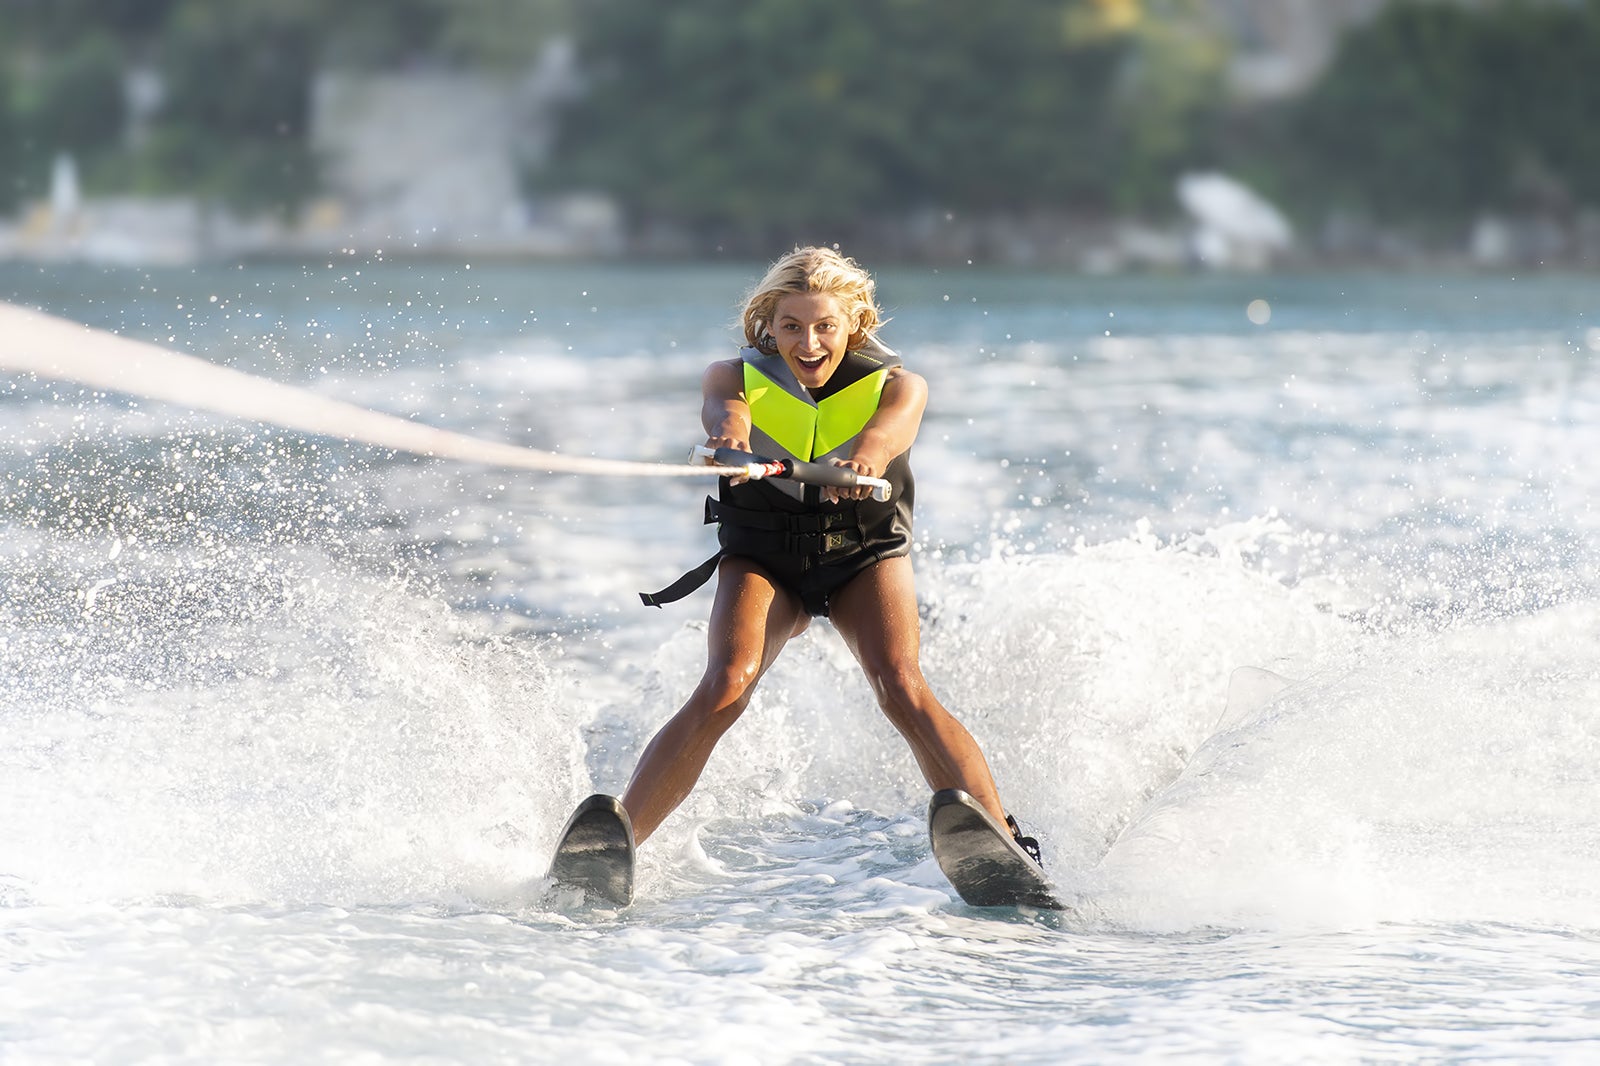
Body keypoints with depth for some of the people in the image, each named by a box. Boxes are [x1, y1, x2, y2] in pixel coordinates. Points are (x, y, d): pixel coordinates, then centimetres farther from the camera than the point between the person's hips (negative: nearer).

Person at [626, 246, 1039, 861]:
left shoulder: (899, 386, -9)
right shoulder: (736, 377, -6)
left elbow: (887, 429, -33)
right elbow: (725, 408, -30)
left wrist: (865, 456, -58)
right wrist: (730, 437, -56)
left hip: (866, 555, 0)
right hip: (762, 558, 0)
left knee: (902, 689, -27)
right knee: (726, 686, -27)